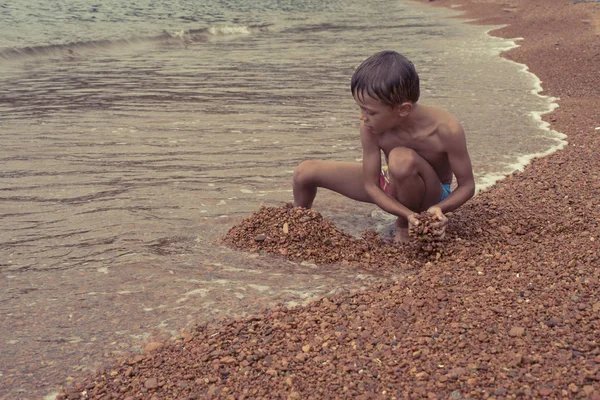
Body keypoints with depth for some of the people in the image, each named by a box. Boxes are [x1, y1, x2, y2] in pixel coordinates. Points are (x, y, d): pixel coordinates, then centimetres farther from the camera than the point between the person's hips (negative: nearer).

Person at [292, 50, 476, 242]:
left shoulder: (447, 129, -33)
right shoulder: (371, 128, -26)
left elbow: (467, 185, -21)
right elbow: (371, 186, -18)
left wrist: (439, 209, -41)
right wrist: (408, 214, -34)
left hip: (430, 196, -3)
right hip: (391, 185, 4)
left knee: (402, 158, -40)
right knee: (306, 171, -7)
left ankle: (403, 226, -11)